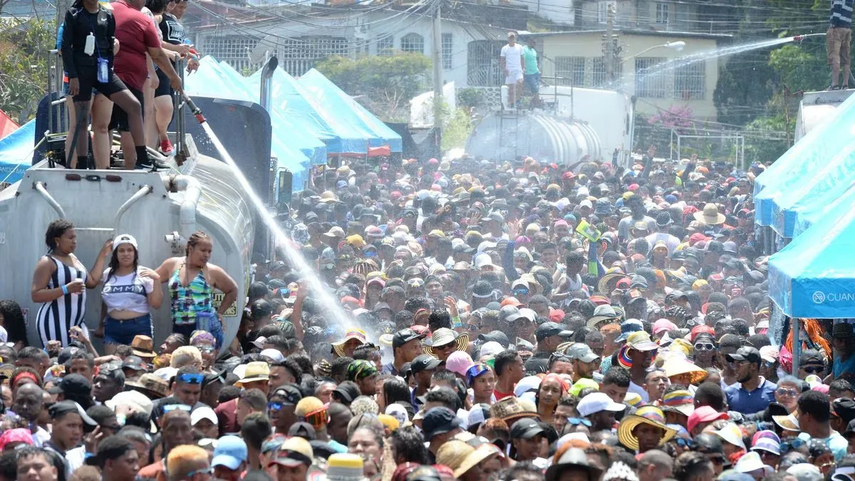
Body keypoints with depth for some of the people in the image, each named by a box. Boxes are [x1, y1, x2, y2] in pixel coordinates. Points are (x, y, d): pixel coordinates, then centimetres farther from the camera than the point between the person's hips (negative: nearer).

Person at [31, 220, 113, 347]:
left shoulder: (73, 258, 15)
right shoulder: (47, 263, -9)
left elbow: (92, 282, 23)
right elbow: (35, 295, -17)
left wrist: (103, 255, 21)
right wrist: (66, 289, -25)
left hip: (76, 324, 8)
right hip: (54, 324, -8)